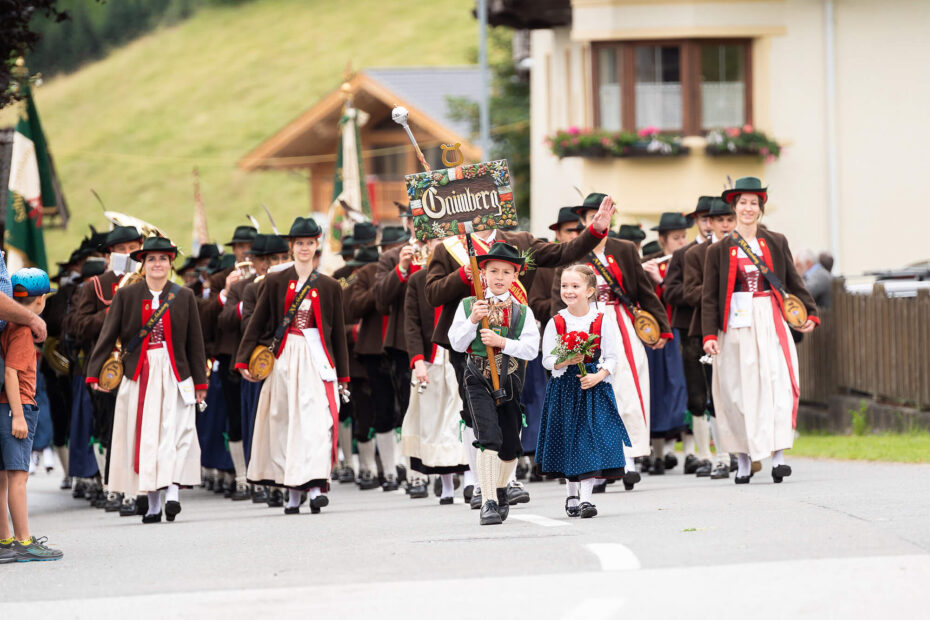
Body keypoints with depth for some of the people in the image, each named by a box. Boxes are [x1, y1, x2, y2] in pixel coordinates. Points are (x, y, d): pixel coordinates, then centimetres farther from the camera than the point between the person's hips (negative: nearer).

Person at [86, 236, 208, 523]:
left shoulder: (184, 296, 7)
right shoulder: (125, 295, 5)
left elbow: (195, 342, 8)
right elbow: (108, 336, 3)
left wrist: (200, 382, 6)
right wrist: (94, 372, -6)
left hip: (175, 375, 0)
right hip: (140, 375, 0)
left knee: (175, 431, -14)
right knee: (144, 435, 1)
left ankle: (173, 492, -21)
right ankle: (153, 503, 6)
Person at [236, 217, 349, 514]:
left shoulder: (329, 286, 9)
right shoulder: (275, 282, 7)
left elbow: (338, 331, 12)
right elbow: (257, 322, 7)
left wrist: (342, 374, 11)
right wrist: (244, 360, -2)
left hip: (316, 358, -1)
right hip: (283, 358, 1)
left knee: (317, 419, -13)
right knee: (285, 421, 1)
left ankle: (315, 485, -21)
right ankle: (292, 491, 7)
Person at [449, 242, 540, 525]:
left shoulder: (522, 312, 5)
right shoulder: (468, 306, 3)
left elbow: (531, 349, -5)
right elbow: (457, 343, 0)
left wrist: (501, 342, -17)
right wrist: (472, 321, -15)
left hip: (510, 382, 3)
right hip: (479, 380, -2)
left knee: (510, 446, 10)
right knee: (489, 437, -20)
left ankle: (501, 490, 37)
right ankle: (488, 502, -21)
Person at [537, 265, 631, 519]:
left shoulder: (603, 322, -2)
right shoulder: (555, 323, 1)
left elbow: (612, 358, 0)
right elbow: (547, 359, 0)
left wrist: (598, 376, -17)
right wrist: (566, 361, -19)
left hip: (594, 386, -1)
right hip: (564, 387, 1)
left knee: (590, 437, -7)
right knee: (568, 439, 5)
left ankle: (585, 497, -7)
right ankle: (572, 495, 20)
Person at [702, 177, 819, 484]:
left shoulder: (776, 243, 10)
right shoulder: (719, 250, 5)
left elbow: (794, 281, 13)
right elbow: (709, 296, 3)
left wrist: (810, 312, 1)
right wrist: (709, 334, -6)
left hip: (771, 323, 1)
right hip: (736, 325, -1)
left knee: (778, 383, -12)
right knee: (739, 390, 0)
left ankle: (778, 457, -15)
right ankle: (743, 460, 9)